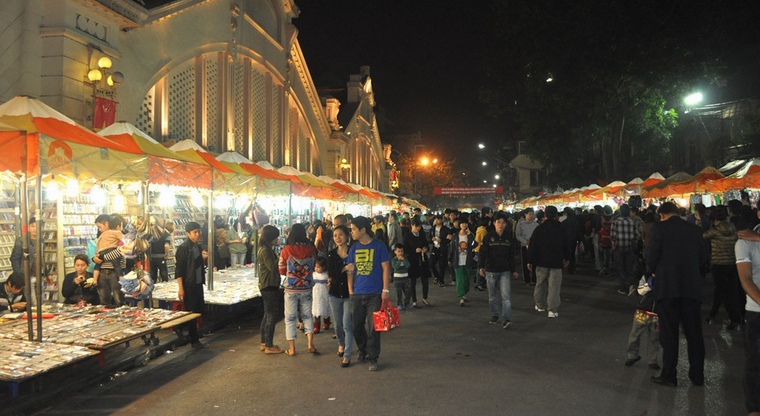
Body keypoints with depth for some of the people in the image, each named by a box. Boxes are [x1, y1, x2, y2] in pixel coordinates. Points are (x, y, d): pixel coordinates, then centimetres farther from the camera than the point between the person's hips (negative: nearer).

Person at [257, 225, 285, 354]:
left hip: (269, 286, 10)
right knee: (272, 316, -5)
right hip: (269, 286, -10)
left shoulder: (266, 249, 14)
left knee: (268, 315, 15)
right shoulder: (265, 250, -16)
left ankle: (264, 343, 23)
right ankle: (269, 346, 1)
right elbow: (273, 267, -23)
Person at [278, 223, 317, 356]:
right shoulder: (311, 249, -6)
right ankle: (310, 343, 7)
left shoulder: (286, 250, -12)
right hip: (307, 289, 2)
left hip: (291, 289, -2)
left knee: (290, 318, 8)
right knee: (307, 316, 17)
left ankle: (292, 348, 11)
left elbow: (282, 271, -2)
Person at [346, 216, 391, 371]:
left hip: (375, 294, -4)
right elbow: (350, 270, 9)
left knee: (373, 327, -2)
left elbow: (386, 268, -3)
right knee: (357, 326, 10)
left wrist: (385, 290, -8)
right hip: (357, 294, 4)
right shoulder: (354, 248, 7)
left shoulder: (379, 246, -4)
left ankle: (373, 358, 9)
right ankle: (362, 351, 32)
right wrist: (350, 290, 3)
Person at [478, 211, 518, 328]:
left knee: (506, 295, -11)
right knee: (492, 296, 11)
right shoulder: (488, 237, -3)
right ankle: (495, 315, 29)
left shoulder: (508, 237, 6)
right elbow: (482, 253, -5)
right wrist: (481, 266, -16)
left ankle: (506, 319, -13)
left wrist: (513, 270, 15)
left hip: (505, 271, 1)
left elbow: (511, 255, 14)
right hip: (491, 271, -1)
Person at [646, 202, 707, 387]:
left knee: (669, 333, 2)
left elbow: (652, 255, -8)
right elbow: (703, 257, 10)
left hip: (667, 286, -4)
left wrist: (652, 271, 11)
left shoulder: (659, 228, -5)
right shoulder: (695, 229, 8)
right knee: (694, 333, 12)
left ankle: (668, 375, 8)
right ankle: (697, 375, 20)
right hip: (691, 287, 4)